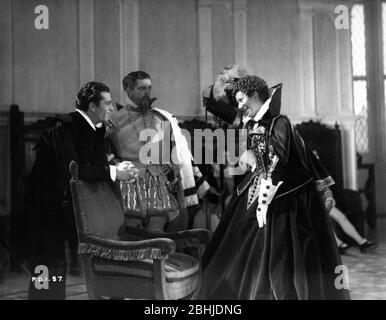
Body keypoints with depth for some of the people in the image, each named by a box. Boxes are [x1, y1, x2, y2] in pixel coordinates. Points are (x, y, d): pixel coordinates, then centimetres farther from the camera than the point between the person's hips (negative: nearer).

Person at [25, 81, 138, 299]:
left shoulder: (98, 129, 5)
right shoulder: (65, 126, -21)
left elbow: (99, 164, 2)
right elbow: (71, 169, -31)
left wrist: (119, 169, -18)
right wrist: (113, 172, -30)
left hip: (66, 200, 8)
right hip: (46, 201, -8)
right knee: (48, 265, -6)